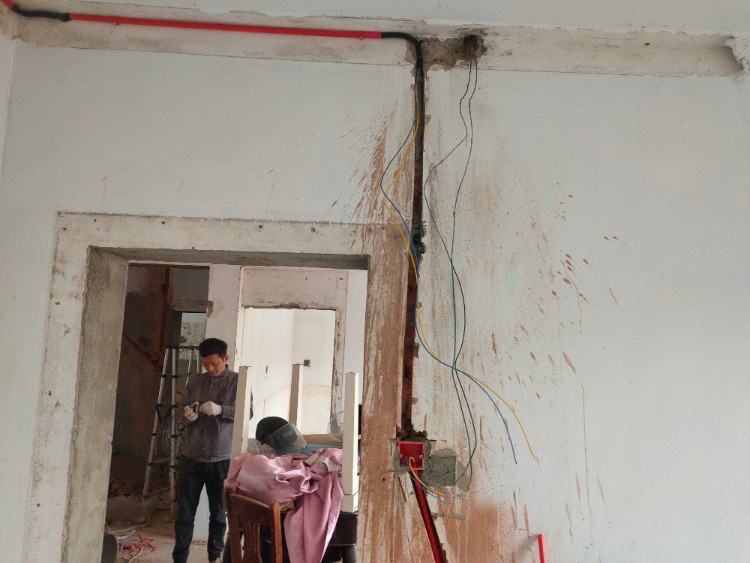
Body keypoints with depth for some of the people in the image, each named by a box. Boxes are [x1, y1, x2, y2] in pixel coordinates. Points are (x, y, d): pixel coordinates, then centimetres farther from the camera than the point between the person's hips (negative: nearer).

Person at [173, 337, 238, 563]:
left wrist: (220, 409, -23)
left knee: (218, 512, 11)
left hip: (221, 458, -2)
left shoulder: (238, 381, -2)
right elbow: (180, 410, 13)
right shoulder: (195, 382, 8)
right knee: (185, 512, 7)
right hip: (190, 456, 3)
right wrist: (187, 414, -10)